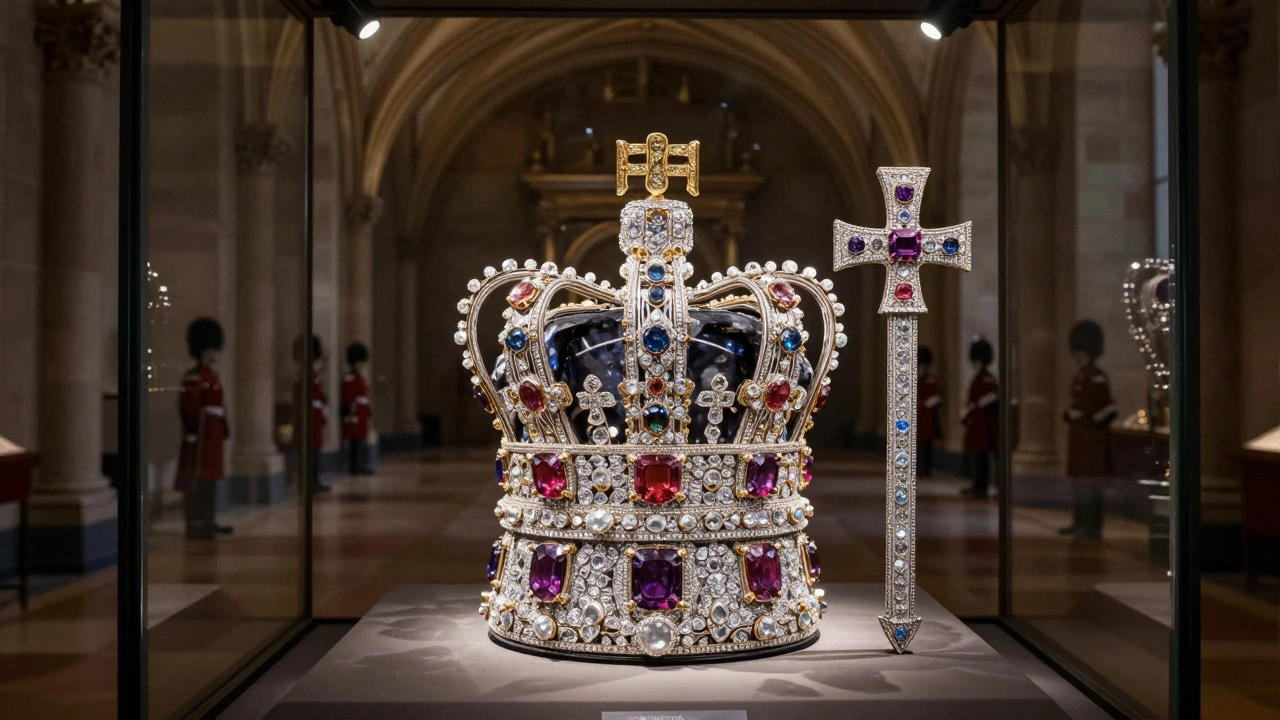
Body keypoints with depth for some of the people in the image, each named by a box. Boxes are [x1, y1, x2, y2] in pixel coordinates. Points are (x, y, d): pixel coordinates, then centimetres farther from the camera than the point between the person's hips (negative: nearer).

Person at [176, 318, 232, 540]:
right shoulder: (194, 378, -14)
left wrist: (223, 429, 19)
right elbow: (188, 408, -20)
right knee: (196, 481, -6)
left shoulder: (212, 376, 17)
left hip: (213, 438, 10)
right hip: (200, 438, -10)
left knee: (210, 479, 13)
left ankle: (208, 521, 20)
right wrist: (195, 431, -21)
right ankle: (195, 524, -4)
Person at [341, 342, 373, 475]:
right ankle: (354, 466, -4)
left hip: (362, 415, 10)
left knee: (361, 441, 10)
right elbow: (347, 399, -18)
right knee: (354, 441, -7)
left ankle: (360, 465, 15)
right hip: (354, 415, -10)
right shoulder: (349, 379, -12)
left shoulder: (361, 378, 18)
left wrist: (369, 409, 21)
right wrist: (350, 413, -22)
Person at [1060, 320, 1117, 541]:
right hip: (1077, 438, 9)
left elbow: (1107, 410, -17)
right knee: (1077, 480, 13)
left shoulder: (1097, 378, -14)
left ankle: (1093, 528, -1)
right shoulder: (1079, 376, 13)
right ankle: (1079, 523, 22)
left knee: (1091, 483, -6)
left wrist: (1093, 427, -15)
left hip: (1092, 439, -9)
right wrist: (1068, 416, 9)